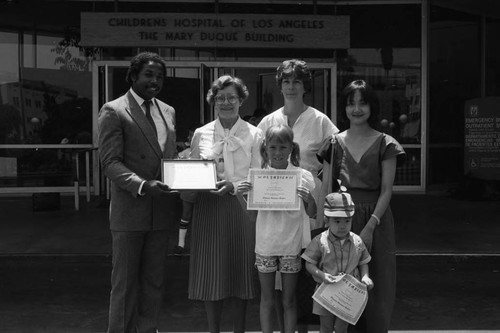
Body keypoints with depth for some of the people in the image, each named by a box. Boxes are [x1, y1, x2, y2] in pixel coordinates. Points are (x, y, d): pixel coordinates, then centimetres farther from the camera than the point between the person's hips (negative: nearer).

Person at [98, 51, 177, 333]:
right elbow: (110, 162, -11)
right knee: (125, 282, 6)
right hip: (129, 212, -5)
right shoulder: (114, 111, -4)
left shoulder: (168, 112, 15)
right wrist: (142, 186, -24)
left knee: (154, 282, 13)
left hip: (160, 211, 6)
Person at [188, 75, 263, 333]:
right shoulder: (201, 134, 9)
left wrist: (232, 186, -18)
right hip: (208, 207, 2)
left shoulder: (253, 134, 3)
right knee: (211, 273, 4)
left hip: (241, 207, -1)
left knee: (240, 270, 4)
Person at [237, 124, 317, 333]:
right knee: (267, 299, 11)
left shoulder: (302, 176, -5)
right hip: (265, 244, 1)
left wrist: (309, 199, -22)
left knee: (288, 299, 10)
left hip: (291, 245, -1)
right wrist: (243, 193, -17)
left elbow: (311, 214, -1)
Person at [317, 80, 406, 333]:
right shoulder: (334, 143, 6)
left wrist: (370, 226, -15)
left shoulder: (385, 144, 0)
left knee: (375, 287, 5)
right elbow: (326, 189, 5)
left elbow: (386, 190, -5)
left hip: (375, 219, -1)